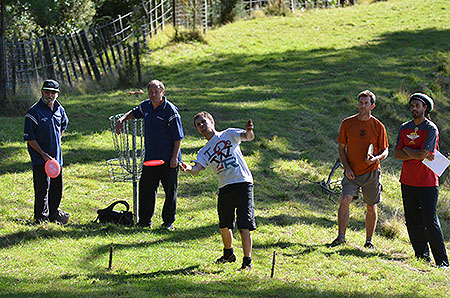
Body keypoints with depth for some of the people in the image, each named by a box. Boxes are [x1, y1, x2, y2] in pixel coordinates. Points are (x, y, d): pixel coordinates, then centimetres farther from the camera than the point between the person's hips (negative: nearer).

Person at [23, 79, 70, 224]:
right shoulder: (34, 112, -13)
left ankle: (54, 213, 28)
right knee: (43, 188, -6)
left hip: (56, 156, 6)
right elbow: (29, 137, -13)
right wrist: (43, 154, -17)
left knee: (57, 186, 12)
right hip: (40, 157, -6)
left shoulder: (59, 109, 6)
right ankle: (41, 217, 5)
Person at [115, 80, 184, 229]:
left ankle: (168, 222, 15)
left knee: (170, 191, 3)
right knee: (145, 188, 6)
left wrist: (175, 157, -16)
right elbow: (134, 113, 32)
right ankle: (144, 221, 15)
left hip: (168, 160, -6)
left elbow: (178, 137, -11)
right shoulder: (146, 106, 8)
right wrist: (121, 120, 14)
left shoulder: (171, 110, -12)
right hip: (150, 157, 6)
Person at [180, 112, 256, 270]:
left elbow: (248, 137, -8)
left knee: (244, 226, -11)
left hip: (243, 182, -5)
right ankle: (229, 254, 37)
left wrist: (249, 131, -32)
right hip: (224, 188, 5)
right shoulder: (204, 152, 17)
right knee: (224, 225, 13)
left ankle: (247, 261, -7)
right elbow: (197, 167, -1)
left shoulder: (228, 134, 8)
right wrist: (188, 168, -25)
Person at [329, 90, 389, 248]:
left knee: (371, 207, 6)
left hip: (371, 172, 0)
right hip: (352, 173, 0)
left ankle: (369, 240, 19)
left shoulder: (378, 126, -1)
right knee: (345, 200, -18)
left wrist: (376, 158, -17)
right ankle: (341, 237, -14)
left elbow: (385, 150, 5)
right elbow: (341, 148, 8)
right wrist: (346, 167, -5)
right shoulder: (347, 123, 2)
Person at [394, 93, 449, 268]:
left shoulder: (431, 129, -7)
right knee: (413, 221, 8)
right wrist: (418, 155, -11)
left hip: (427, 183, -6)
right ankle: (422, 257, 17)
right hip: (407, 181, 6)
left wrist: (406, 150, -2)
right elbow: (397, 154, 2)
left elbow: (423, 153, -18)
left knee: (430, 221, -8)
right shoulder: (404, 128, 11)